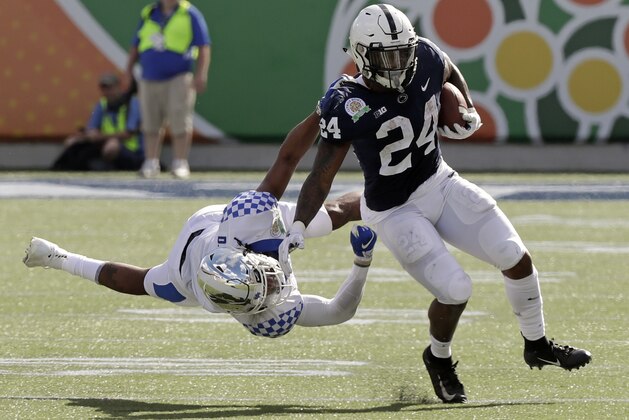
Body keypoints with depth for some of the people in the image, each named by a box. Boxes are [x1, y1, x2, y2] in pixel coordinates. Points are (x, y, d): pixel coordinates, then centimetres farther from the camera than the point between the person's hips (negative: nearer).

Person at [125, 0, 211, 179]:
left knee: (180, 123, -8)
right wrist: (130, 66, 8)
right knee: (151, 124, 6)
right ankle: (151, 163, 14)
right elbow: (136, 45, 20)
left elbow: (204, 47, -3)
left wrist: (201, 74, -12)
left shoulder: (190, 15, 1)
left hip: (178, 78, -4)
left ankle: (180, 163, -2)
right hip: (149, 79, 4)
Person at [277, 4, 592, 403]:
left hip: (440, 183, 6)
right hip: (395, 212, -6)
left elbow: (452, 74, 14)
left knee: (517, 260, 2)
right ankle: (439, 359, 17)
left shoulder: (424, 58, -13)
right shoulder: (347, 107, -27)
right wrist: (298, 229, -33)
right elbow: (321, 178, -23)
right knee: (455, 290, -16)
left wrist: (467, 112, 2)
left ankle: (537, 345, 26)